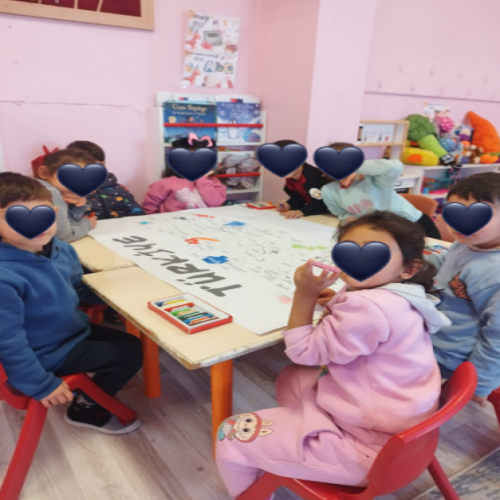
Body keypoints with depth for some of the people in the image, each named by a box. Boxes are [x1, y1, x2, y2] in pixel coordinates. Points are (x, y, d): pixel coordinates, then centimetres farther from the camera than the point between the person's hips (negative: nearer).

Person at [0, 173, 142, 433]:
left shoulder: (61, 249, -8)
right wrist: (41, 384, -19)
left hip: (77, 330, 8)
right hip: (47, 352, -8)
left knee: (131, 342, 17)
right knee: (130, 354, -6)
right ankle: (86, 409, 15)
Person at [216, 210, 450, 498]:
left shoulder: (368, 308, -29)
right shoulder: (395, 301, 2)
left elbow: (303, 351, -17)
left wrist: (305, 294, -13)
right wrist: (341, 302, 4)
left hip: (367, 448, -10)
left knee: (233, 436, -3)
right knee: (292, 379, 26)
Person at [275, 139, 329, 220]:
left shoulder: (312, 175, -30)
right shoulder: (289, 177, -5)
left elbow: (323, 204, -32)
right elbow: (298, 198, 3)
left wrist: (301, 211, -43)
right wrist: (288, 205, -17)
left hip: (330, 212, -6)